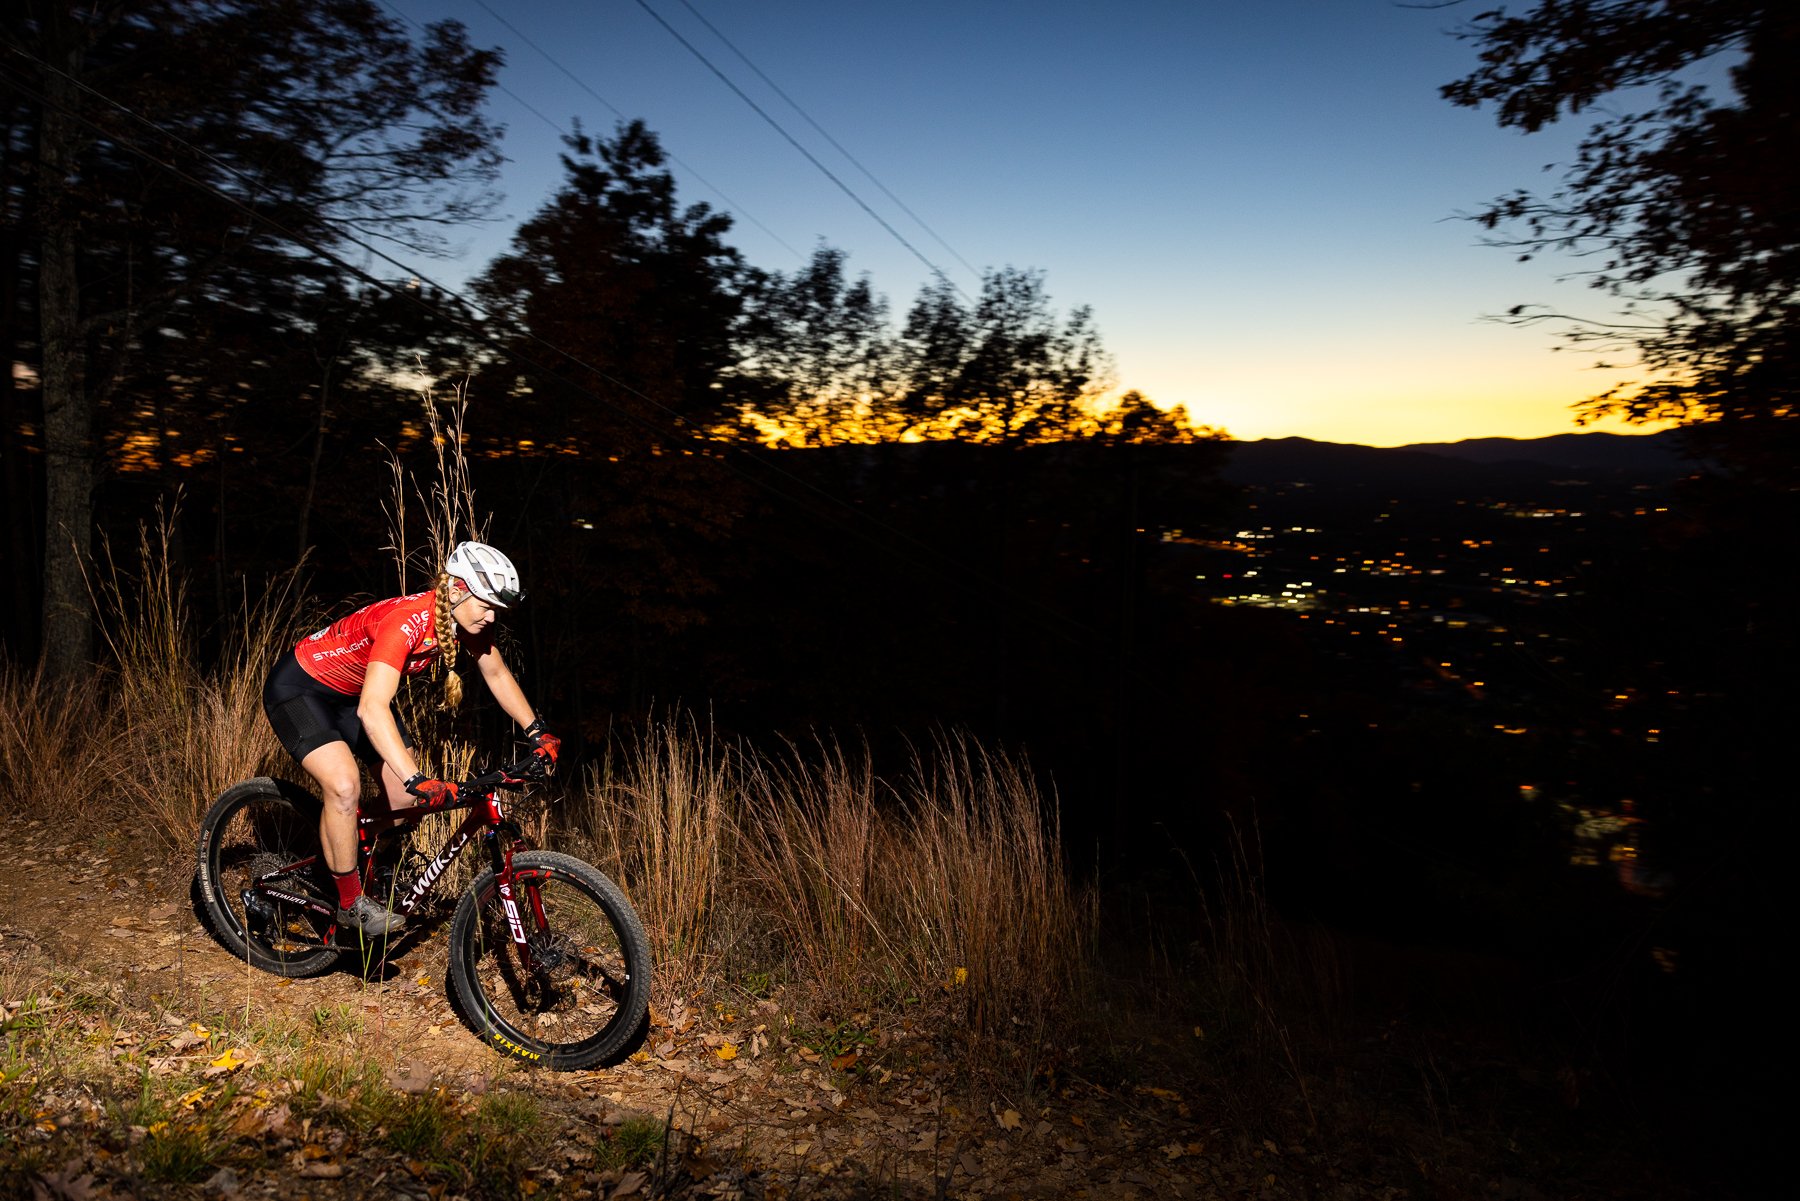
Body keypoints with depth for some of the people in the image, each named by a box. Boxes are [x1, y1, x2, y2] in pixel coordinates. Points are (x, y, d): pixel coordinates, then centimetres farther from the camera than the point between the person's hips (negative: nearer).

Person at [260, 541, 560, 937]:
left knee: (406, 798, -1)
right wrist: (417, 780, -53)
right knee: (345, 786, -27)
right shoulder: (405, 621, -38)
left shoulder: (467, 619, -14)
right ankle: (351, 901, -6)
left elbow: (497, 673, 3)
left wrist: (537, 731, -2)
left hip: (352, 692, 8)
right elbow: (372, 709, -47)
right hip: (299, 687, -8)